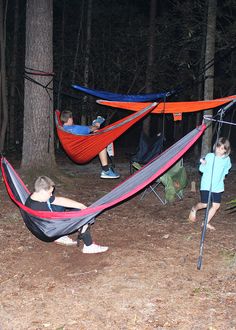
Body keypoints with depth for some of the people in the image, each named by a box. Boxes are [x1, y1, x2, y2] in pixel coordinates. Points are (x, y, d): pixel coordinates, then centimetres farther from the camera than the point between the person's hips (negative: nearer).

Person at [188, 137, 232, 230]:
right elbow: (202, 170, -5)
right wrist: (203, 164, -24)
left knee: (216, 205, 2)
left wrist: (222, 175, 7)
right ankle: (194, 209, 23)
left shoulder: (227, 159, -2)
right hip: (206, 185, -4)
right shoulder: (209, 156, -9)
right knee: (204, 204, -10)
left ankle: (206, 223, 18)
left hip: (218, 186, 4)